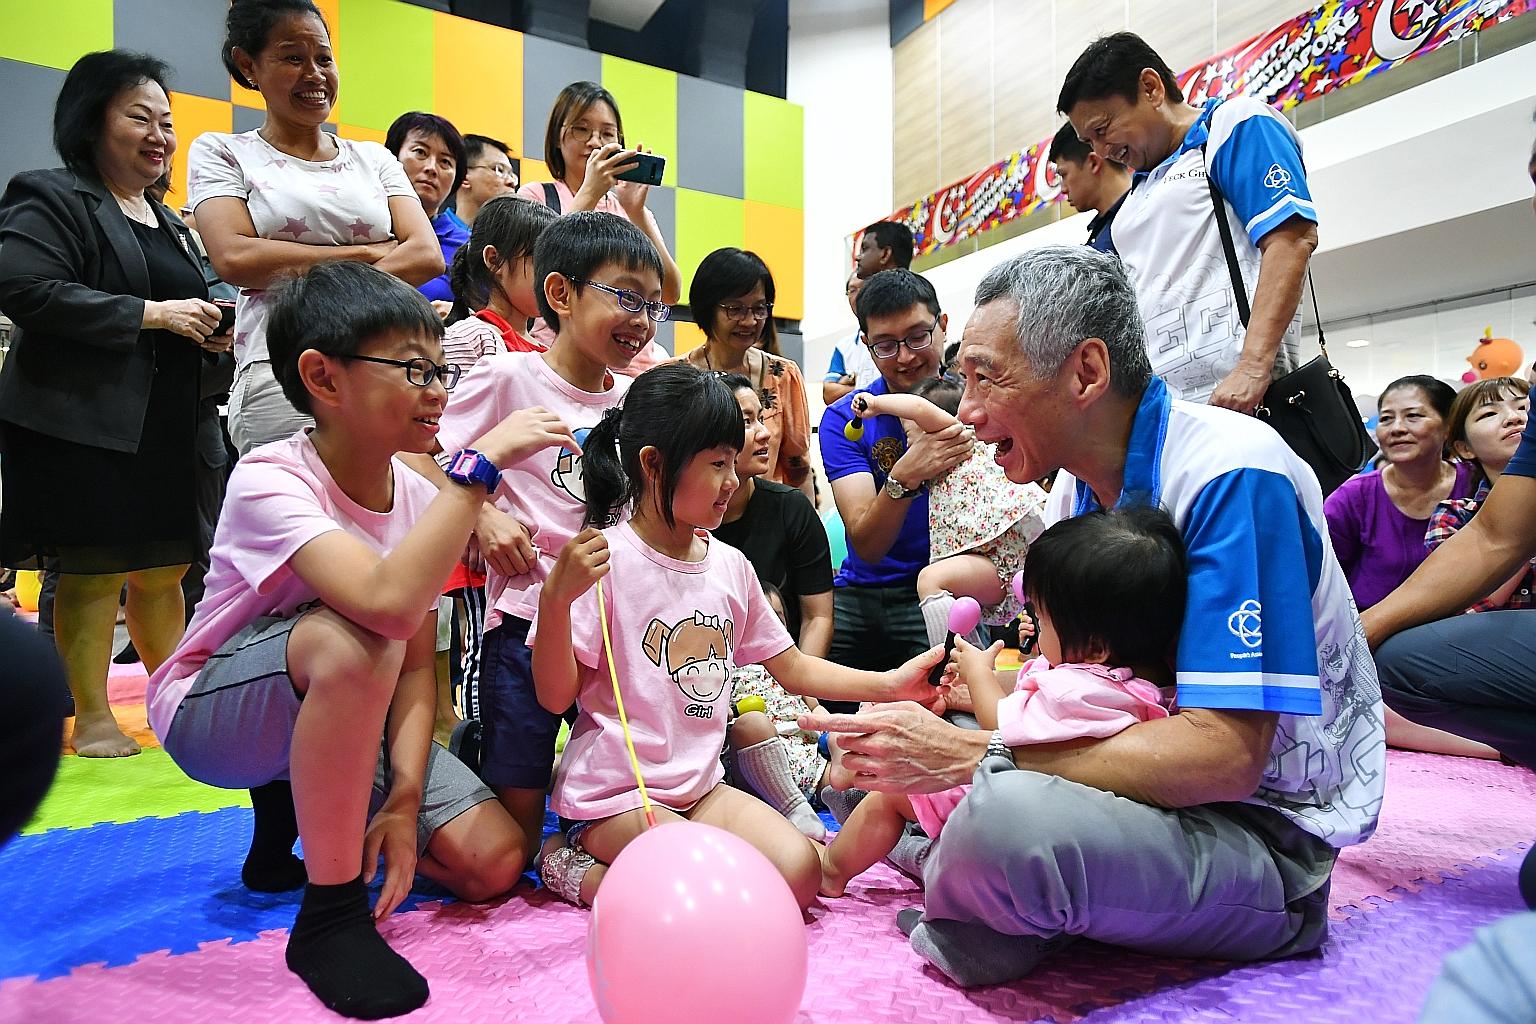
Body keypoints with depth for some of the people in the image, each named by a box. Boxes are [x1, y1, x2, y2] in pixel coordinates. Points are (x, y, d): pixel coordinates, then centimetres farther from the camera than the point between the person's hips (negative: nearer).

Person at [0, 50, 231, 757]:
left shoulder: (166, 222, 23)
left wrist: (209, 333, 8)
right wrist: (148, 314, -18)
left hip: (166, 425, 7)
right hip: (84, 421, -7)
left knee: (164, 568, 10)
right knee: (92, 569, -3)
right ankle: (91, 719, 9)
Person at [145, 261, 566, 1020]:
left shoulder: (418, 498, -9)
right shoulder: (269, 480, -26)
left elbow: (415, 668, -8)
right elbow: (390, 604, -46)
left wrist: (403, 800, -20)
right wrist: (482, 464, -42)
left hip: (342, 713, 5)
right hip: (211, 711, -5)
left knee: (494, 863, -10)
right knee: (353, 638, -39)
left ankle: (294, 812, 14)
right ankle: (331, 916, -21)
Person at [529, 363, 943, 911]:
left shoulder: (730, 565, 4)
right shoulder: (602, 558, -14)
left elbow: (791, 667, 11)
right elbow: (556, 695, -13)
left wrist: (891, 683, 0)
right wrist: (555, 596, -28)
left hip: (700, 786, 6)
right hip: (615, 796, -6)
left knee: (799, 872, -12)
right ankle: (581, 869, 2)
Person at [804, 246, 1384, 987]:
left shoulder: (1230, 476, -24)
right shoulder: (1078, 487, 1)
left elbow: (1224, 756, -30)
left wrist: (969, 756, -30)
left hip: (1266, 831, -7)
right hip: (1159, 778, 7)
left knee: (1005, 815, -34)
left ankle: (949, 926, -5)